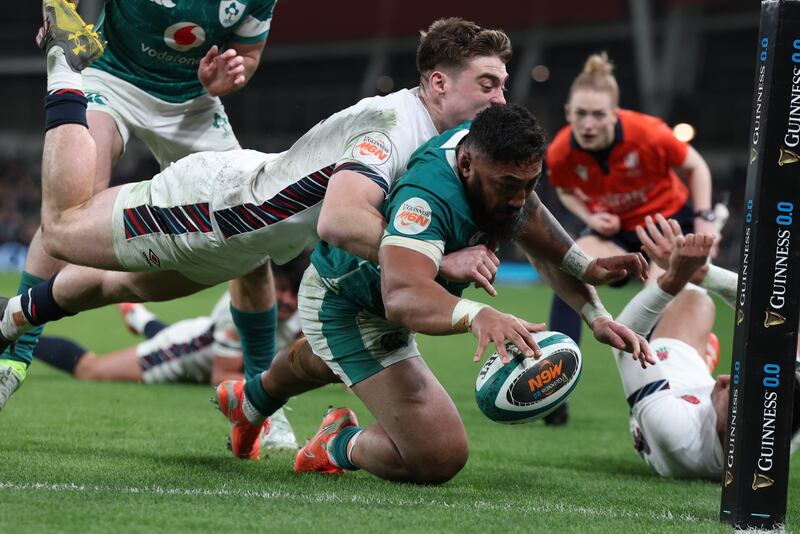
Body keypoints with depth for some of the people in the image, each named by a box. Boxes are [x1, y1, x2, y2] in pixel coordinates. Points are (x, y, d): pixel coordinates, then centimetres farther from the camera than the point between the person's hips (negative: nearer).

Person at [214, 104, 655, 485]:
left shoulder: (495, 157, -17)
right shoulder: (429, 195, -43)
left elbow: (548, 245, -3)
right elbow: (402, 297, -60)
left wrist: (597, 315, -14)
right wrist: (476, 315, -78)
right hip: (346, 307, -9)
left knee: (323, 361, 43)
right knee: (438, 459, -23)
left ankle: (252, 399, 75)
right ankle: (343, 446, 8)